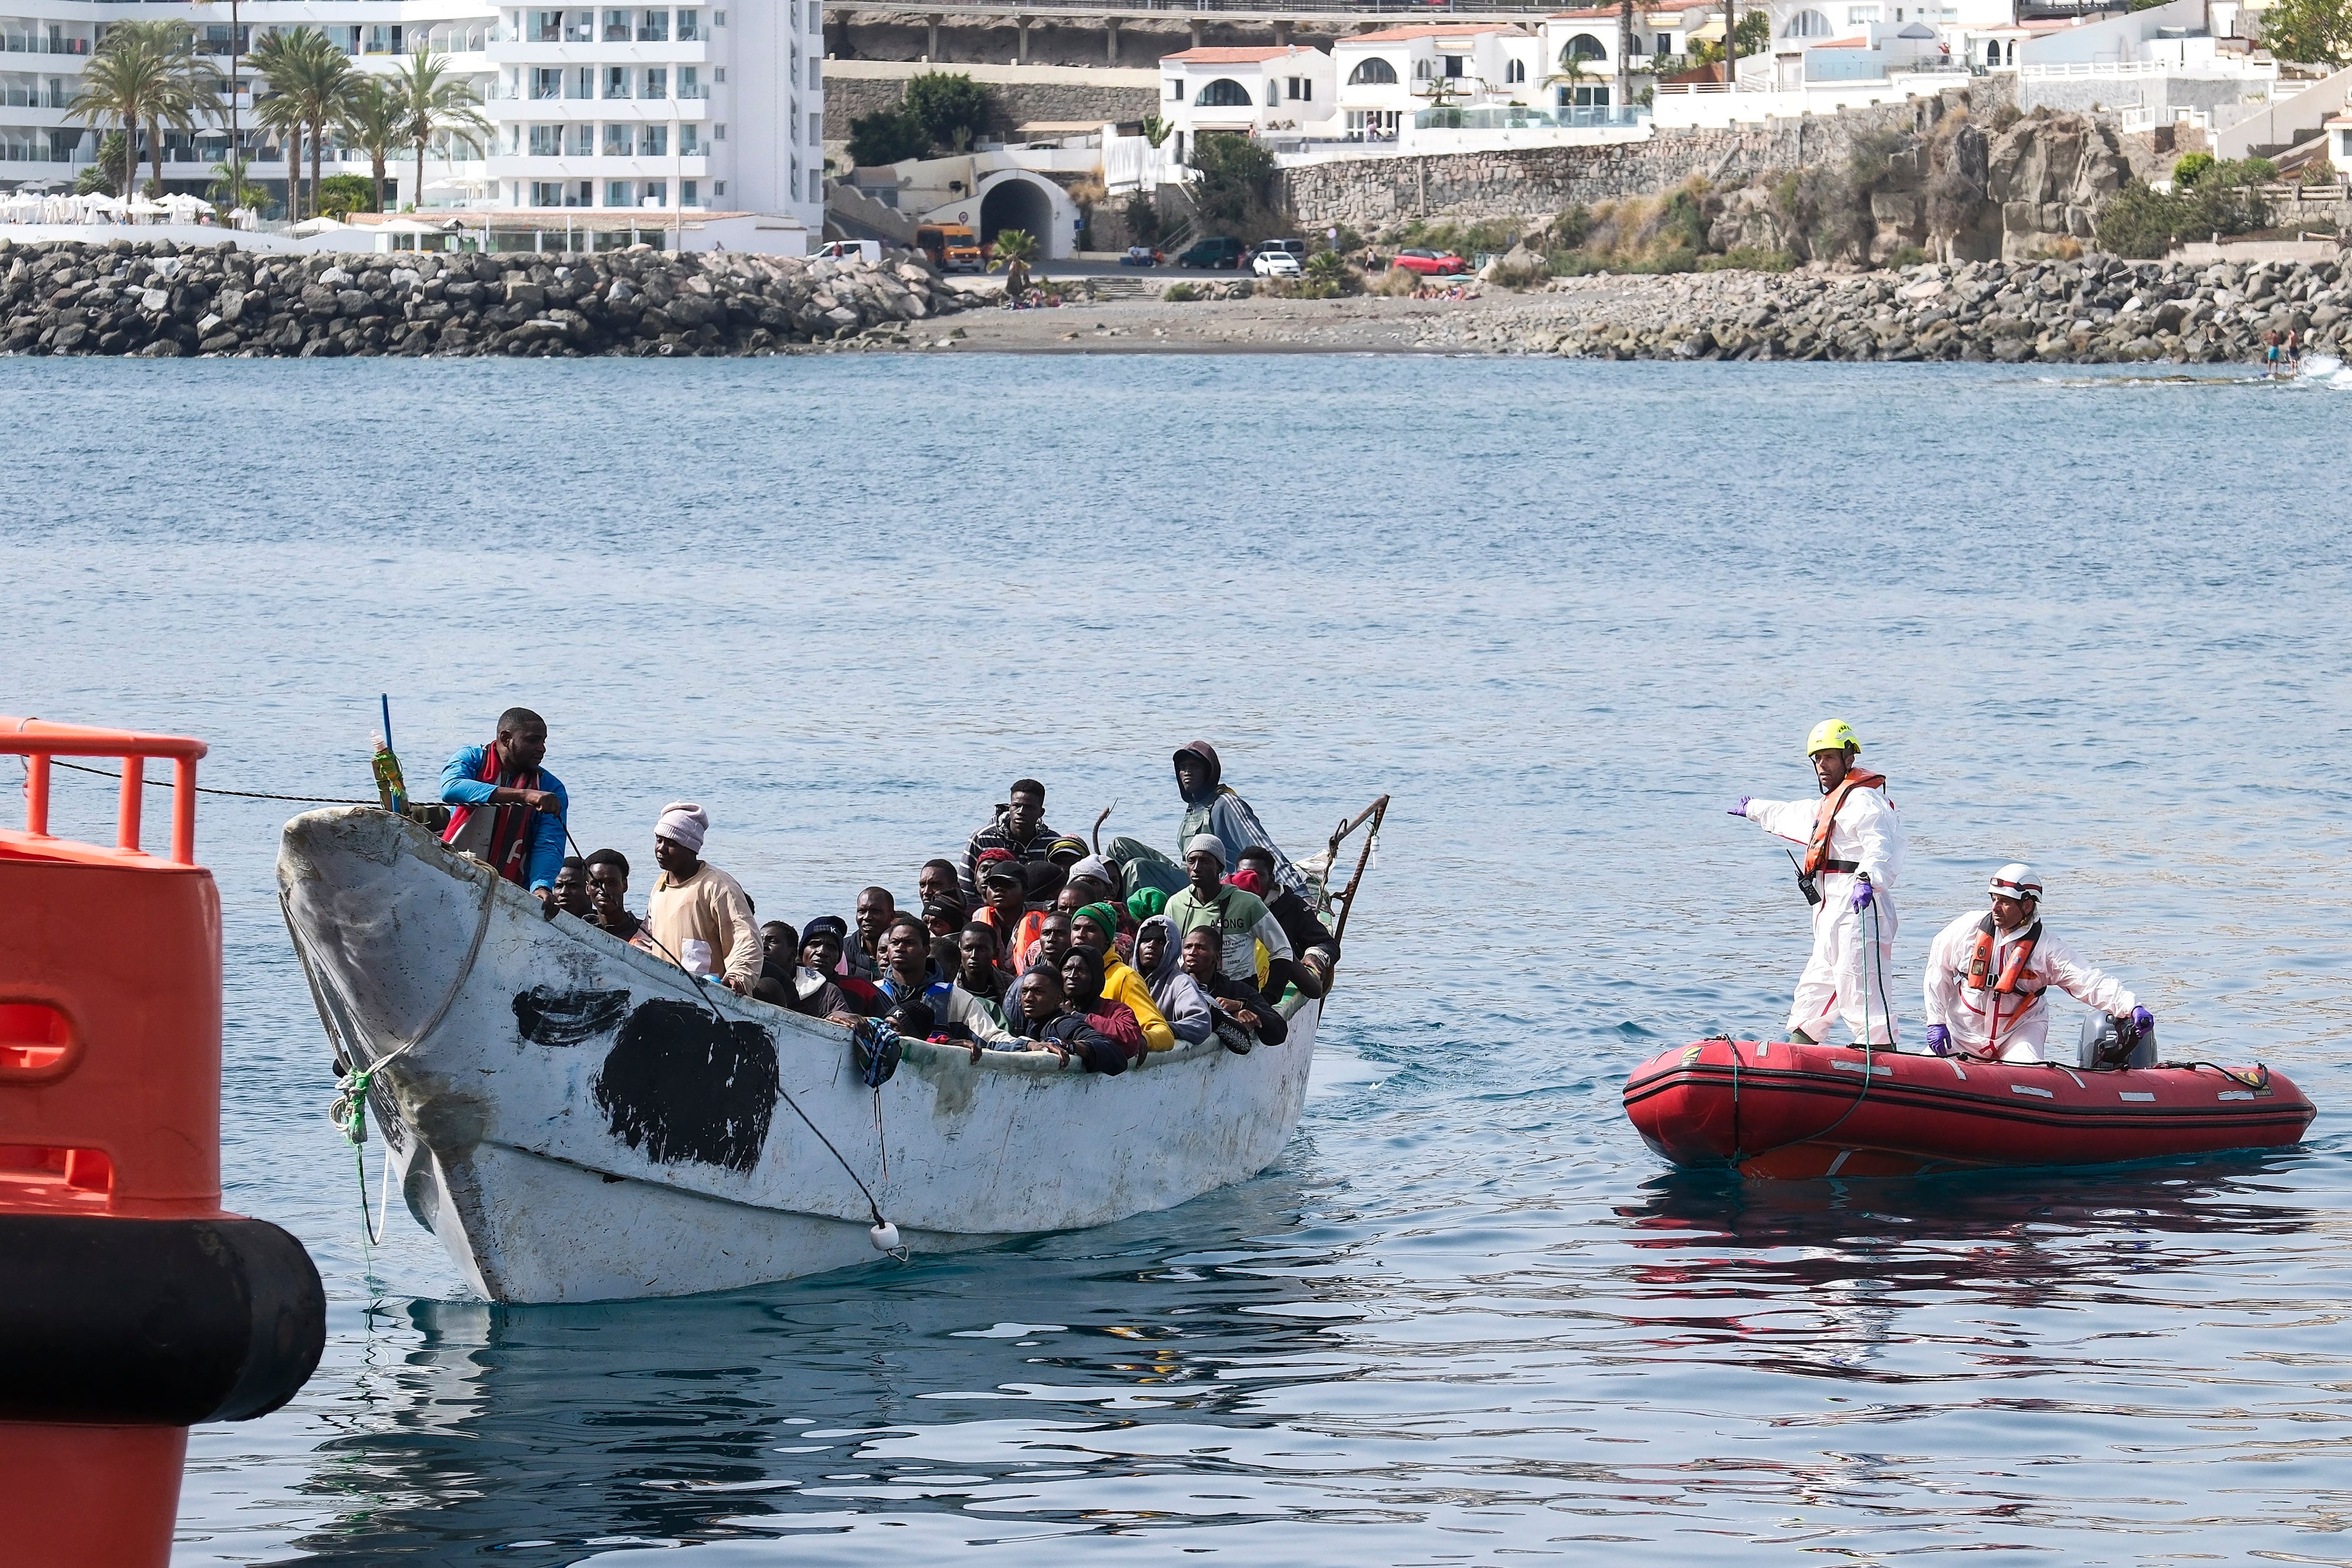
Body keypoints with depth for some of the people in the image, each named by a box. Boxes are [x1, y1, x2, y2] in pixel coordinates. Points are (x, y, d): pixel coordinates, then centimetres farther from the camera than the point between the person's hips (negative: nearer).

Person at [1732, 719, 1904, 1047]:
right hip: (1834, 916, 11)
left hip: (1857, 911, -11)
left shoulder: (1861, 799, -8)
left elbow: (1880, 845, -26)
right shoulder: (1830, 804, 26)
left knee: (1860, 993, -20)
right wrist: (1754, 809, 64)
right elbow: (1793, 816, 48)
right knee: (1812, 994, 18)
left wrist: (1867, 878, -45)